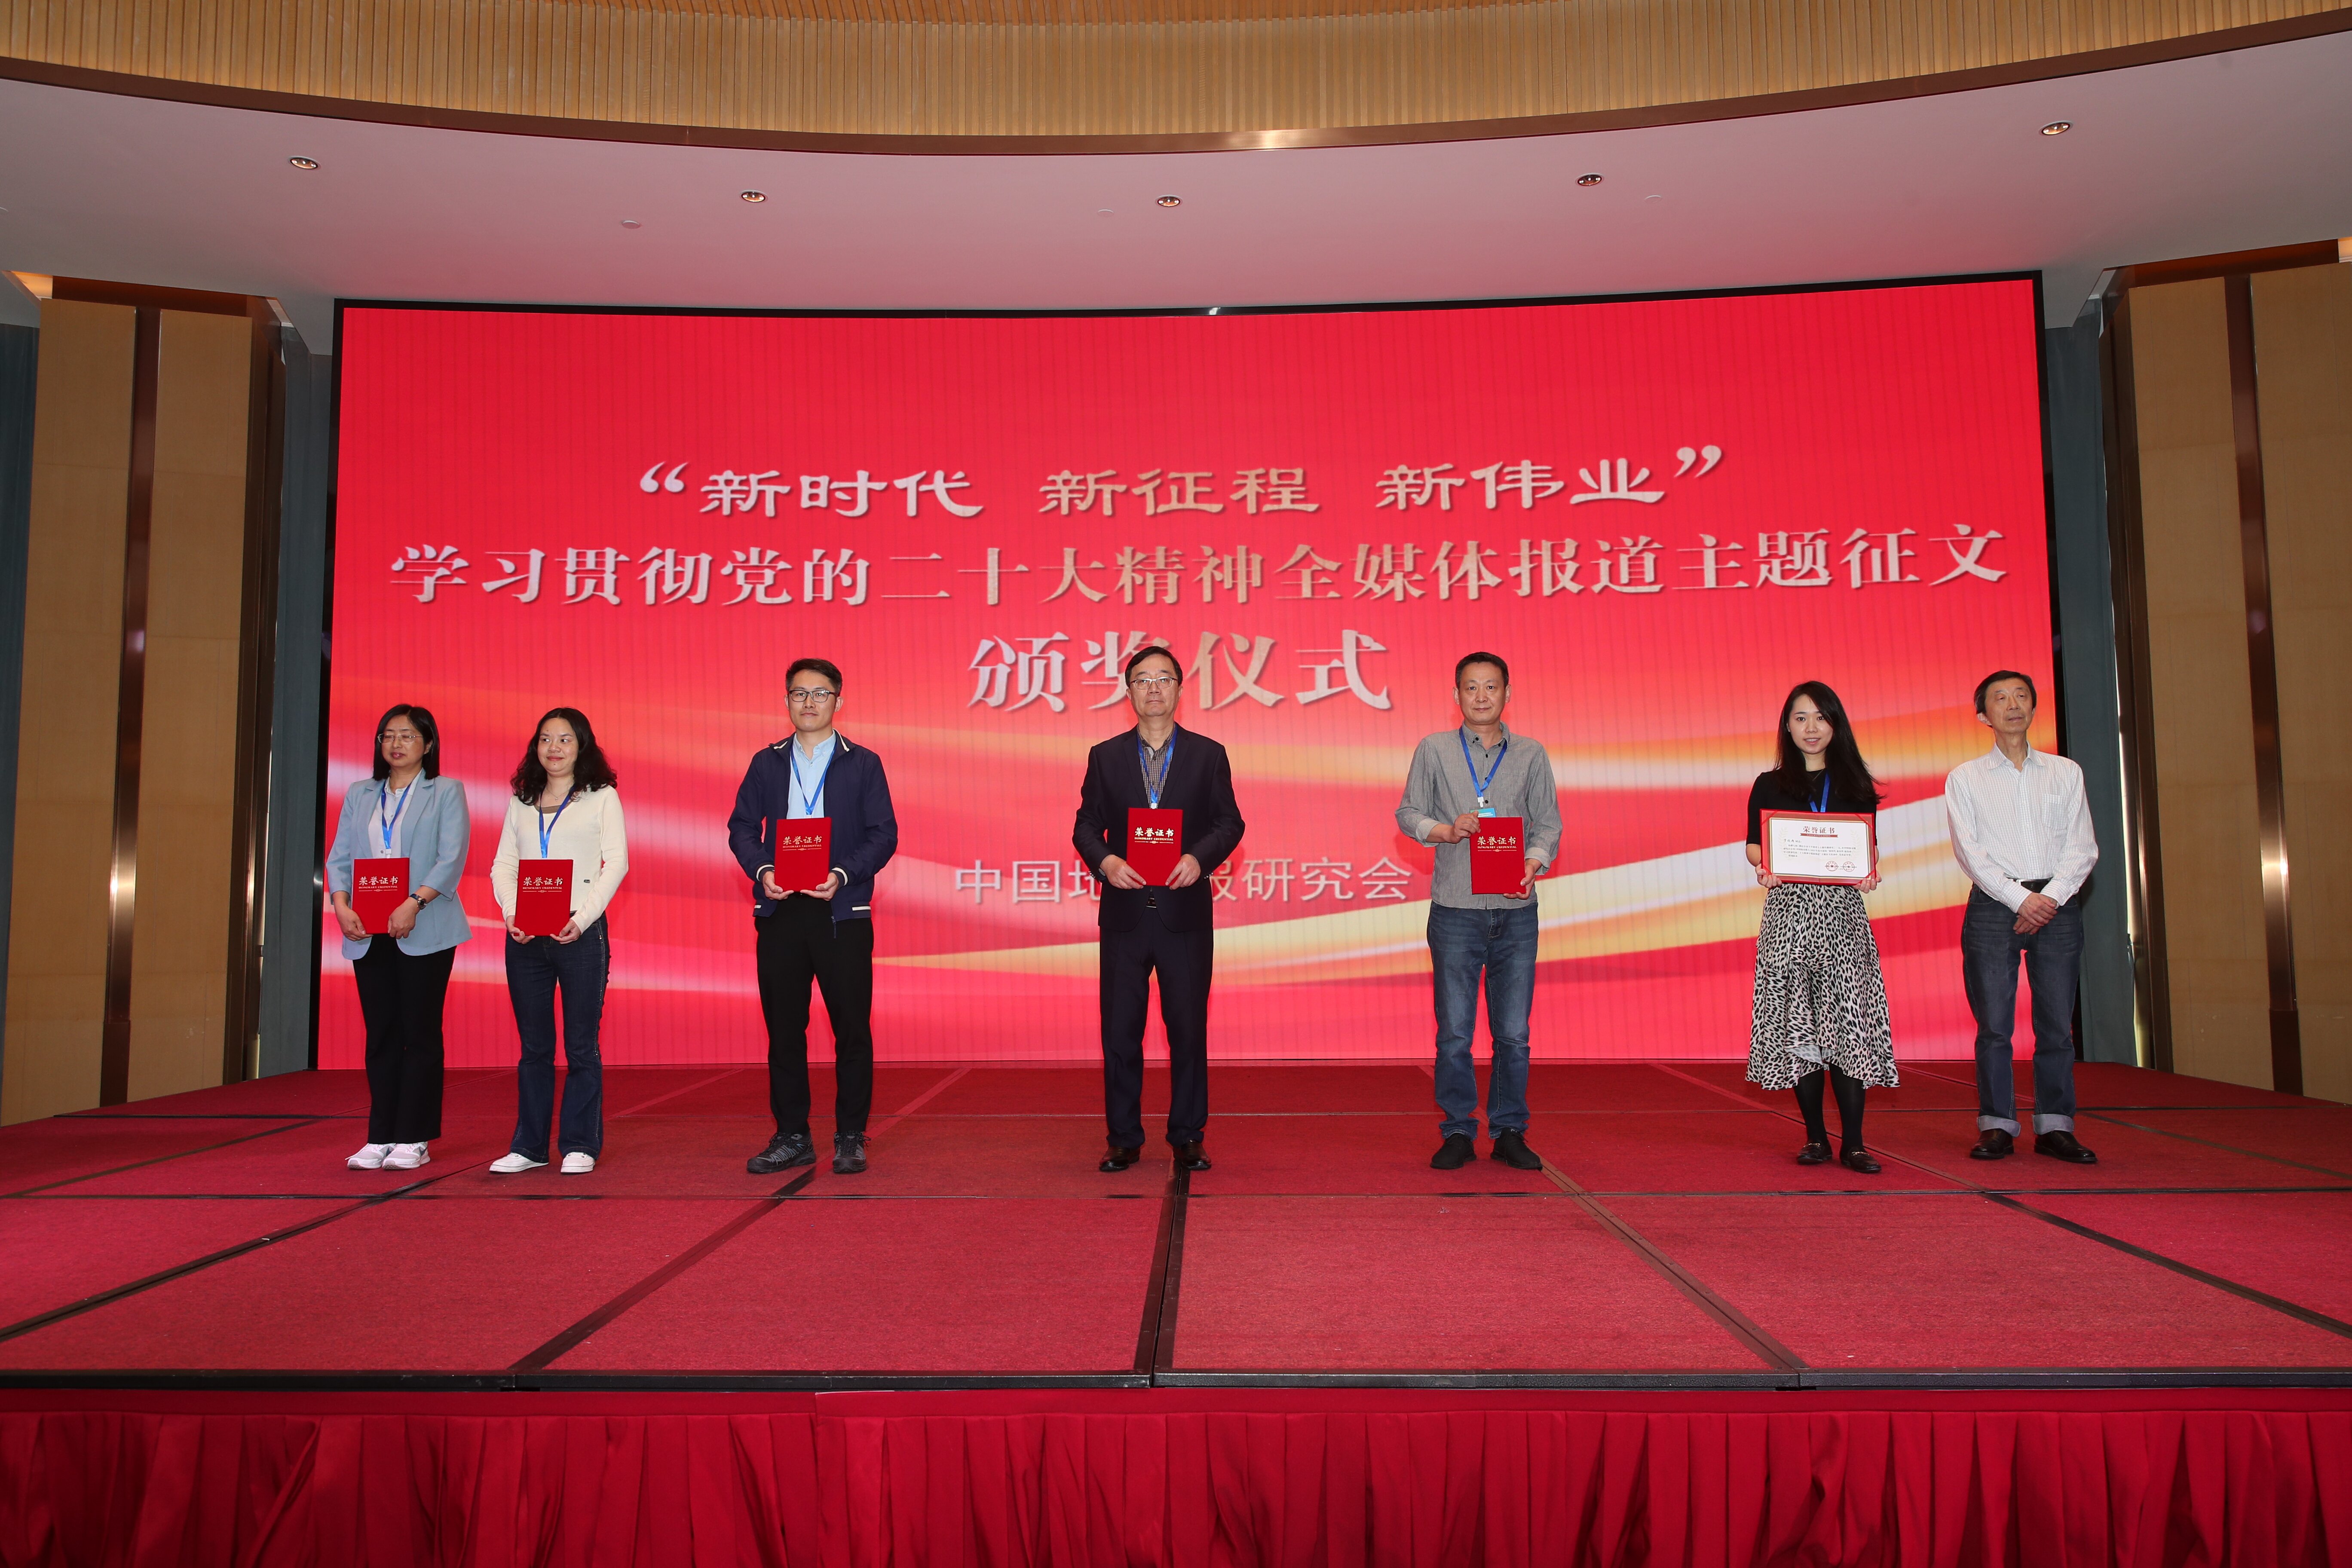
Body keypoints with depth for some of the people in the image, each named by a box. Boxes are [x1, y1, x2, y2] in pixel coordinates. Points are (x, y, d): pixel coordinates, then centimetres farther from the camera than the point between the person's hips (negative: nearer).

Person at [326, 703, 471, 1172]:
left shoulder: (446, 792, 5)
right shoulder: (359, 795, 18)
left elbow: (452, 859, -6)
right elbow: (339, 857, 11)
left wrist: (414, 904, -20)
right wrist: (341, 906, -7)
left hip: (424, 931, -4)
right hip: (369, 933, 4)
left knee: (420, 1033, -2)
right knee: (380, 1035, 6)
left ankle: (413, 1140, 3)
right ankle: (380, 1138, 11)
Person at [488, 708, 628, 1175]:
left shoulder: (602, 797, 5)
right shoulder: (521, 802, 16)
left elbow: (616, 862, -2)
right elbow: (503, 864, 11)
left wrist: (581, 919, -14)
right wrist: (511, 914, -7)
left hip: (581, 934, -3)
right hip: (526, 936, 3)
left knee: (581, 1044, 0)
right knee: (533, 1046, 8)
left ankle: (580, 1145, 8)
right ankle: (529, 1146, 15)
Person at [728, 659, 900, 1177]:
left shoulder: (863, 764, 4)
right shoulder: (766, 764, 11)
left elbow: (884, 834, -1)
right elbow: (742, 827, 8)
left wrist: (842, 875, -16)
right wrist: (761, 870, -10)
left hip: (842, 911, -2)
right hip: (779, 910, 2)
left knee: (852, 1028, 1)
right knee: (783, 1028, 7)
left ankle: (851, 1138, 12)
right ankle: (791, 1138, 17)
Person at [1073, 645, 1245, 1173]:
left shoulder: (1208, 755, 7)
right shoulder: (1105, 757, 9)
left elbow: (1229, 822, 2)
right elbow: (1086, 826, 6)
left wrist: (1198, 858, -16)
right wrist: (1104, 860, -14)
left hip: (1186, 913, -1)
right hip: (1125, 912, 1)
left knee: (1189, 1030, 5)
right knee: (1120, 1031, 4)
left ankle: (1188, 1137, 17)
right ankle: (1124, 1139, 16)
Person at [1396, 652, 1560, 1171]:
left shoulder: (1532, 755, 10)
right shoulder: (1434, 750, 8)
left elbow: (1548, 824, 8)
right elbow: (1408, 813, 8)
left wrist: (1533, 864, -11)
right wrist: (1446, 830, -11)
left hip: (1516, 912, 1)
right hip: (1456, 909, -1)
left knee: (1514, 1032, 3)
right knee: (1454, 1032, 1)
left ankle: (1509, 1132, 17)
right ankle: (1457, 1133, 13)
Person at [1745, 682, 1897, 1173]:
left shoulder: (1855, 785, 12)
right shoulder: (1770, 786, 8)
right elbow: (1755, 848, 7)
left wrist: (1871, 872, -9)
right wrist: (1763, 869, -15)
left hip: (1843, 911, 1)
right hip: (1790, 910, 0)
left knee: (1848, 1022, -5)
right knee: (1799, 1023, 0)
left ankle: (1853, 1142, -2)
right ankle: (1815, 1136, 10)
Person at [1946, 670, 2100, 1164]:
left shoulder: (2066, 773, 14)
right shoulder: (1965, 779, 9)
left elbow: (2082, 848, 6)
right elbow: (1969, 850, -1)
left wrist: (2050, 898, -9)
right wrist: (2020, 898, -11)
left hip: (2058, 904, 2)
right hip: (1993, 905, -1)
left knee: (2057, 1022, 0)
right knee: (1994, 1022, -4)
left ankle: (2054, 1127, 7)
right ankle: (1997, 1126, 3)